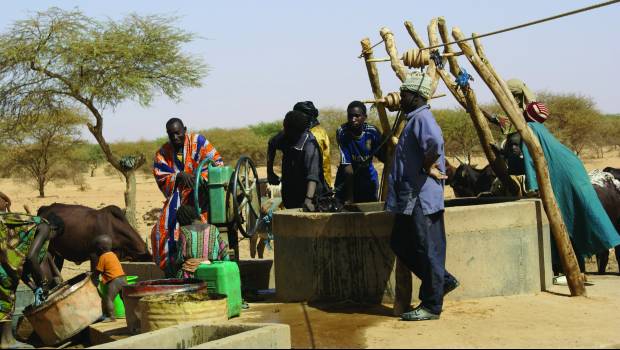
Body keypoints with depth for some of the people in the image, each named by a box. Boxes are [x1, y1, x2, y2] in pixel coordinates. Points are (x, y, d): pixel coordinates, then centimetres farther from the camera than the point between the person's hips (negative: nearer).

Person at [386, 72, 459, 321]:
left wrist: (427, 168, -21)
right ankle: (443, 281, 25)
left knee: (427, 251, -3)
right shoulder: (413, 119, 18)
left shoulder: (422, 117, -15)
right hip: (410, 199, 11)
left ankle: (431, 306, 5)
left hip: (422, 198, -11)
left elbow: (435, 142, -35)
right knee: (400, 244, 16)